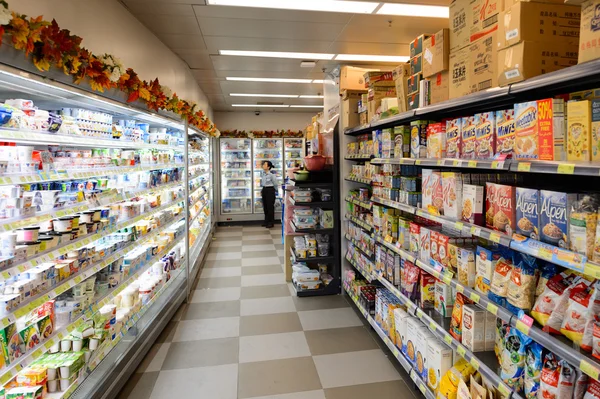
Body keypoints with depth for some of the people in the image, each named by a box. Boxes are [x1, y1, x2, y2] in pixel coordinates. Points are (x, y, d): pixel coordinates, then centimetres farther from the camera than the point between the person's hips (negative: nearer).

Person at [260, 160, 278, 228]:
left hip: (270, 190, -8)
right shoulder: (263, 174, 6)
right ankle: (266, 221, 23)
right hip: (264, 190, 8)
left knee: (270, 206, -1)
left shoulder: (272, 174, -17)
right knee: (265, 206, 12)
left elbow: (275, 184, -6)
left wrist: (275, 191, 5)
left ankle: (271, 222, 9)